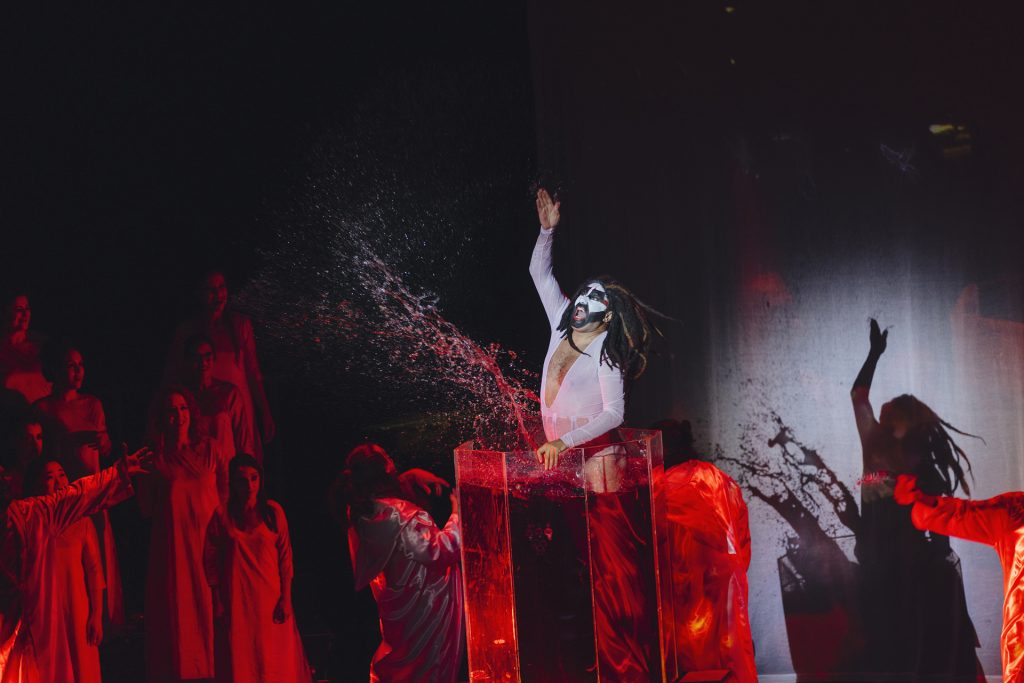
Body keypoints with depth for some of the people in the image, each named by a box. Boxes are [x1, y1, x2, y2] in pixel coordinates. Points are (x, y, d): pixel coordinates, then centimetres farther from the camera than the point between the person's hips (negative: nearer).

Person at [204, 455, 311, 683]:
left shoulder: (273, 512, 2)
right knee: (242, 663, 1)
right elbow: (211, 563, 0)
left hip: (270, 597, 1)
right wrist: (218, 605, -2)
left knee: (275, 660, 3)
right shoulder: (222, 517, -2)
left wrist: (286, 598, -4)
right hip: (237, 600, -1)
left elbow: (285, 557, 2)